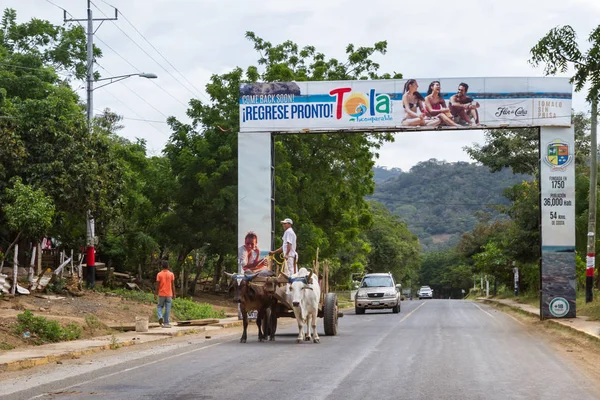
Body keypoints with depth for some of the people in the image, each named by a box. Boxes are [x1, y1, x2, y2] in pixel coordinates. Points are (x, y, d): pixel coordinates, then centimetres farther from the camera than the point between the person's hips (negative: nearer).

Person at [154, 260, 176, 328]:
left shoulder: (159, 274, -5)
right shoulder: (171, 274, -2)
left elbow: (157, 285, -5)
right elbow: (173, 285, -2)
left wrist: (155, 294, 2)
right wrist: (174, 294, 5)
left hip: (161, 294, 0)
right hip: (169, 294, 0)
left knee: (160, 306, 16)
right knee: (167, 309, 3)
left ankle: (160, 317, -10)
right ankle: (166, 323, 2)